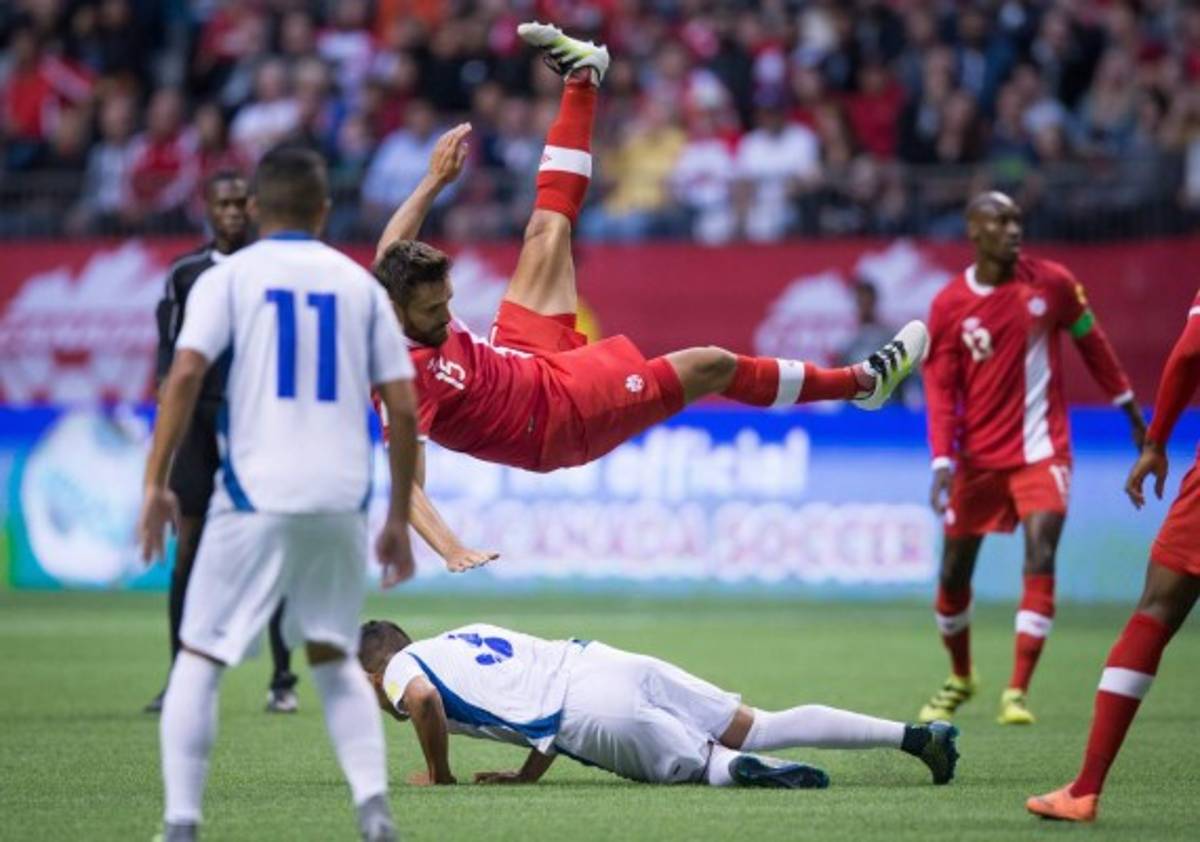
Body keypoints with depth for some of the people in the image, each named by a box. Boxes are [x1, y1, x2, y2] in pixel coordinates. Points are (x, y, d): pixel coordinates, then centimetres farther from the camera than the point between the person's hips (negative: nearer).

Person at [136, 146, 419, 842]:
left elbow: (185, 375, -10)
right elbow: (403, 409, 7)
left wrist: (156, 484, -8)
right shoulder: (360, 284, 11)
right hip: (342, 498, 3)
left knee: (198, 662, 8)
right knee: (335, 660, 19)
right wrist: (400, 518, 14)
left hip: (256, 497, -3)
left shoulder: (228, 278, 4)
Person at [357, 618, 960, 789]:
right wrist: (528, 773, 30)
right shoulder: (470, 637, 32)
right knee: (760, 728, 6)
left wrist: (438, 774, 0)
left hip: (595, 713, -7)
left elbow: (424, 699, -15)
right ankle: (915, 735, -3)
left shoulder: (400, 669, 10)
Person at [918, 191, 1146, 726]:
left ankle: (1017, 692, -15)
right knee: (954, 569, 7)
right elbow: (941, 390, -4)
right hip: (978, 456, 1)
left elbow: (1090, 341, 10)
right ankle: (960, 678, 32)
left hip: (1041, 450, -1)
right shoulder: (950, 305, -5)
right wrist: (943, 460, -14)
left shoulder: (1052, 283, -4)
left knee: (1040, 558, -17)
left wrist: (1127, 404, 13)